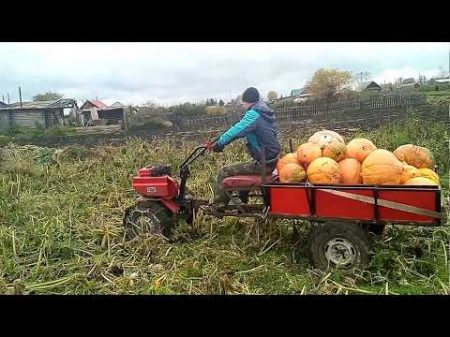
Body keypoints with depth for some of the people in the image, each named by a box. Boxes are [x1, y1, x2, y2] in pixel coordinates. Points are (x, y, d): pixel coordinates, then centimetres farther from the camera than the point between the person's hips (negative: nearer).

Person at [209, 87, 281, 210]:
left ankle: (217, 207, 4)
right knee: (240, 168, 31)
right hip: (272, 159, 10)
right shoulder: (265, 112, 12)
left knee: (225, 172, -5)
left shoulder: (254, 114, -17)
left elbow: (237, 130, -24)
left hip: (263, 163, -10)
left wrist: (220, 143, -13)